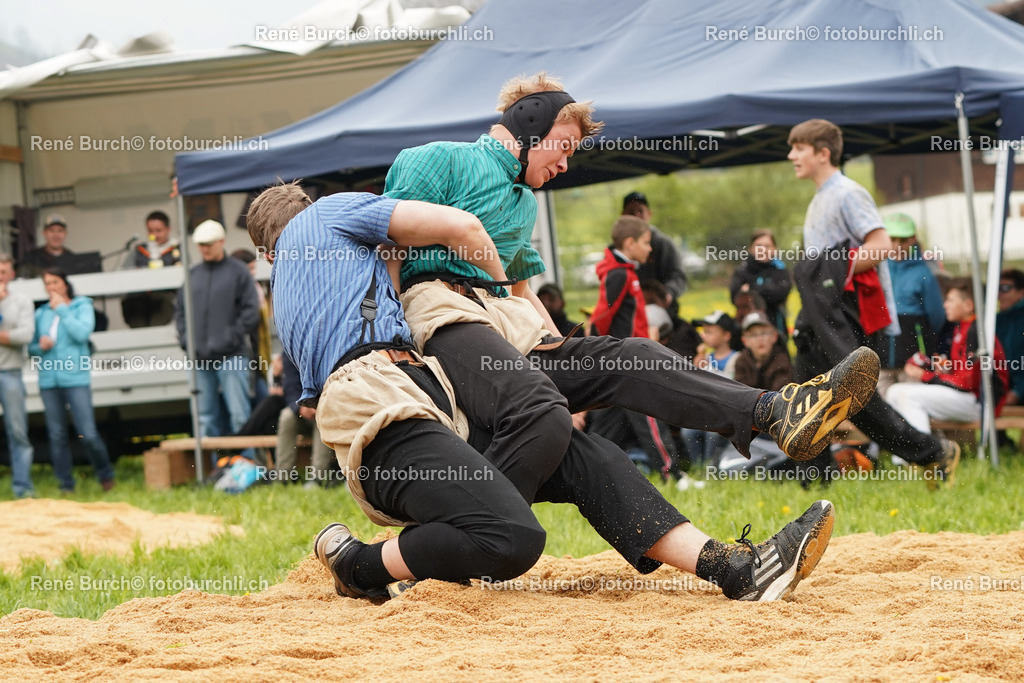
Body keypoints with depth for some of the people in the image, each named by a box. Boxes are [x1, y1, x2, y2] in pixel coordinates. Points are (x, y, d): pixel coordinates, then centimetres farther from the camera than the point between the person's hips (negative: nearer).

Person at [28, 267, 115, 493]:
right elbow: (31, 346, 15)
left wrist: (62, 309, -9)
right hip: (49, 381, 4)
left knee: (88, 434, -8)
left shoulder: (81, 306, 3)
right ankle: (66, 485, 12)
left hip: (76, 379, -4)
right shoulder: (41, 313, 12)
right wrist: (40, 346, -7)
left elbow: (82, 333, -15)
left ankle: (105, 475, 13)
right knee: (56, 435, 4)